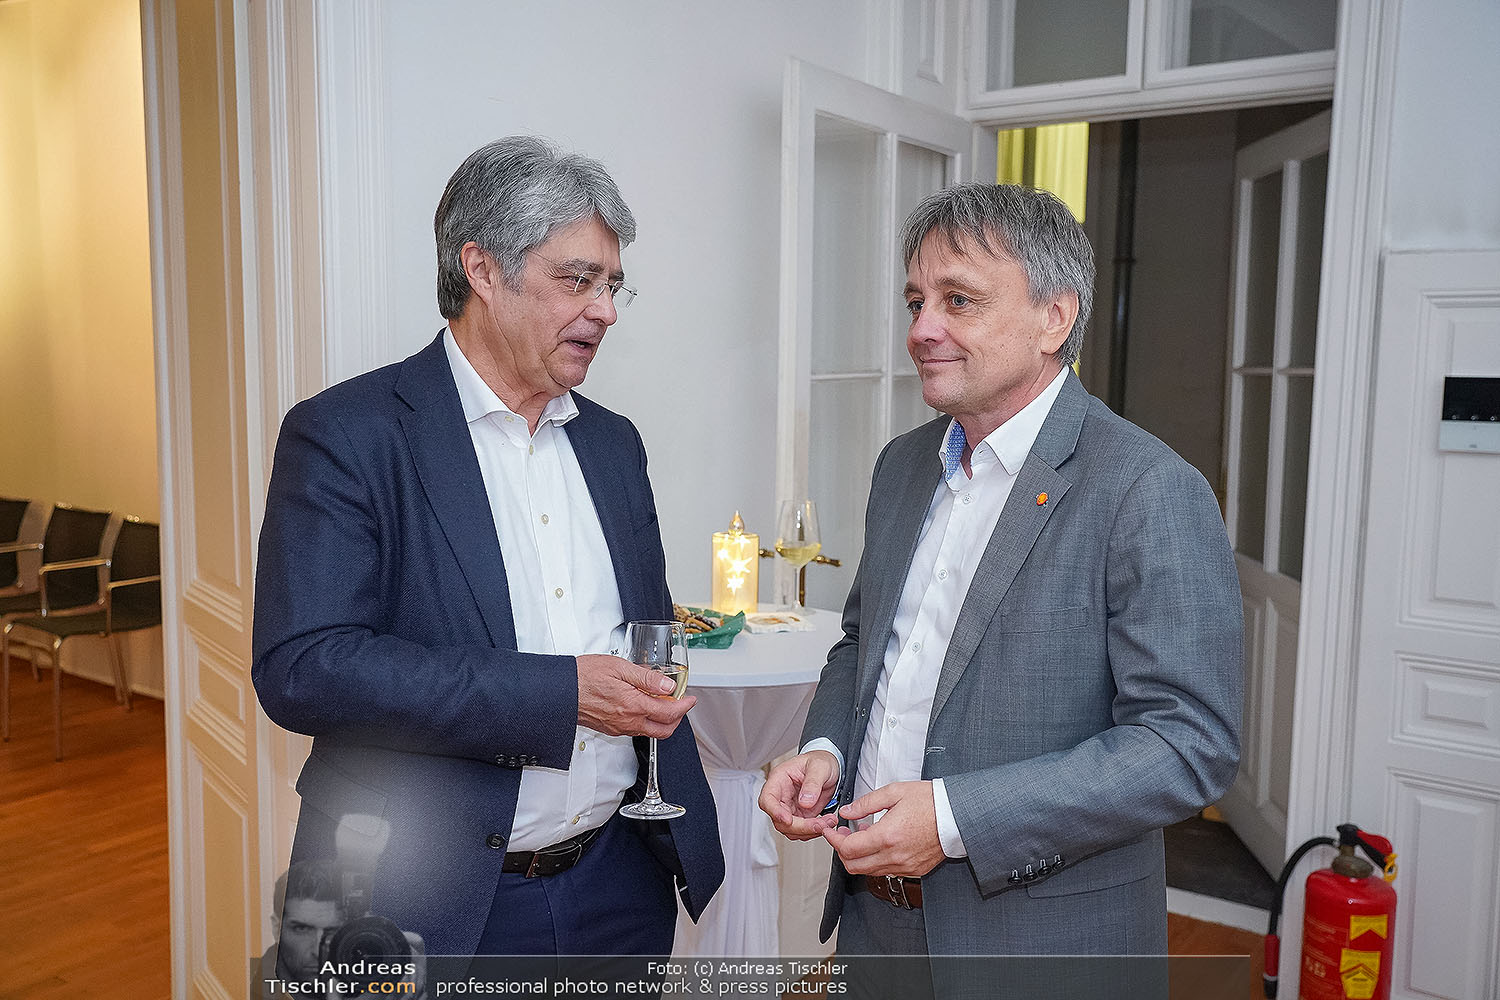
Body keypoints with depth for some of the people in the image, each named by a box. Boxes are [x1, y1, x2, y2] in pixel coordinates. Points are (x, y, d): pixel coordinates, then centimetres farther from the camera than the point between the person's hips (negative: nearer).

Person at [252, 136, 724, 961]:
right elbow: (302, 668, -21)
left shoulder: (613, 443, 8)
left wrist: (679, 832, 11)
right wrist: (559, 692, -23)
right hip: (433, 909, -5)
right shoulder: (344, 435, -11)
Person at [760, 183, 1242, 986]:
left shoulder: (1152, 493, -17)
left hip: (1040, 940, -6)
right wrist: (824, 749, -4)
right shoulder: (903, 465, 5)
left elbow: (1191, 744, -20)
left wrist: (955, 816, -25)